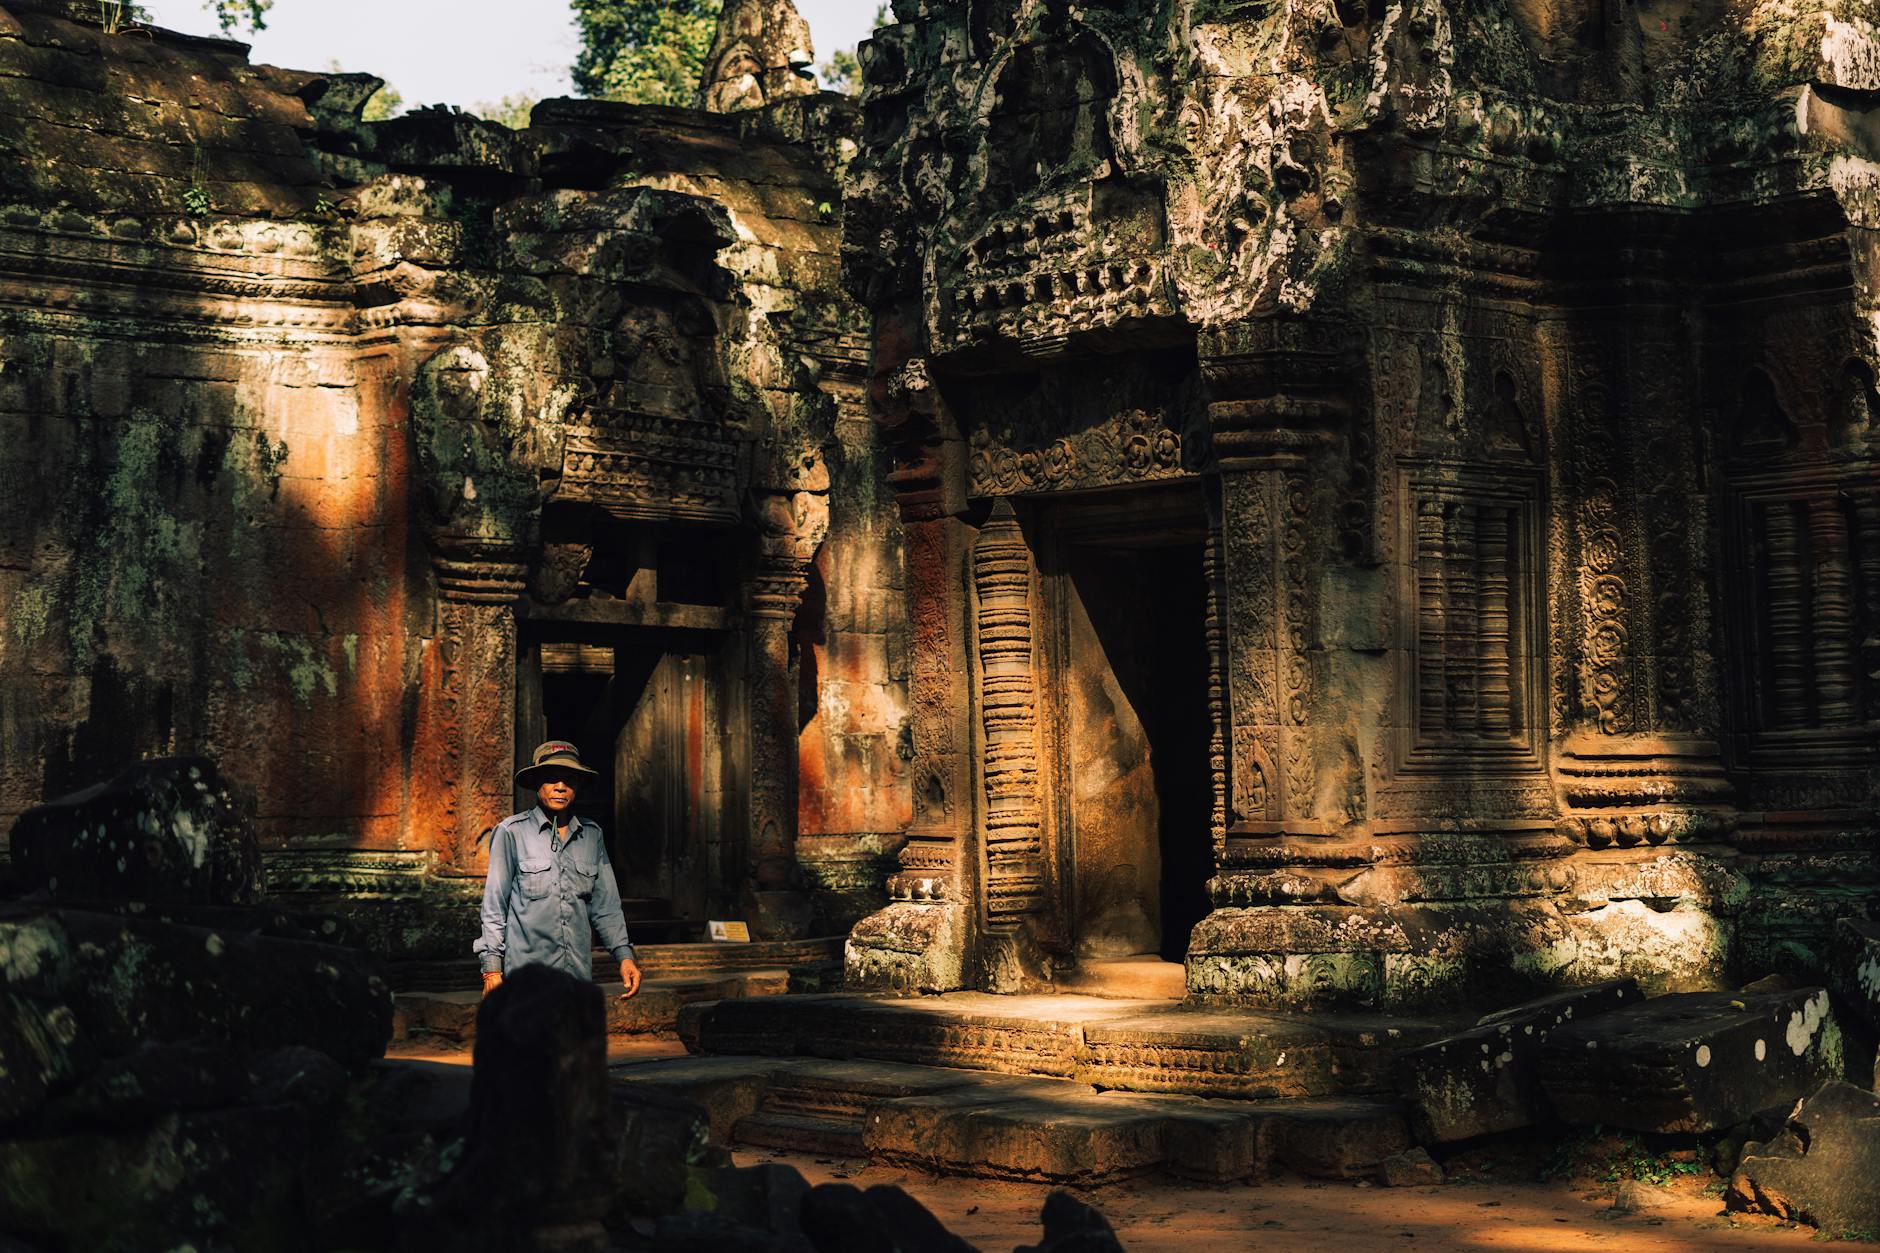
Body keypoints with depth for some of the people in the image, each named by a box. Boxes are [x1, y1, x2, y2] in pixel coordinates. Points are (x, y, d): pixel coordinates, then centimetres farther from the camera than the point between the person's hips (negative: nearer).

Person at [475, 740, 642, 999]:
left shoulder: (592, 834, 11)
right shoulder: (511, 832, -2)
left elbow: (604, 905, 14)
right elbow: (494, 905, 0)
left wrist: (624, 955, 3)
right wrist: (492, 967, -4)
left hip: (579, 974, 4)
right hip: (524, 975, -4)